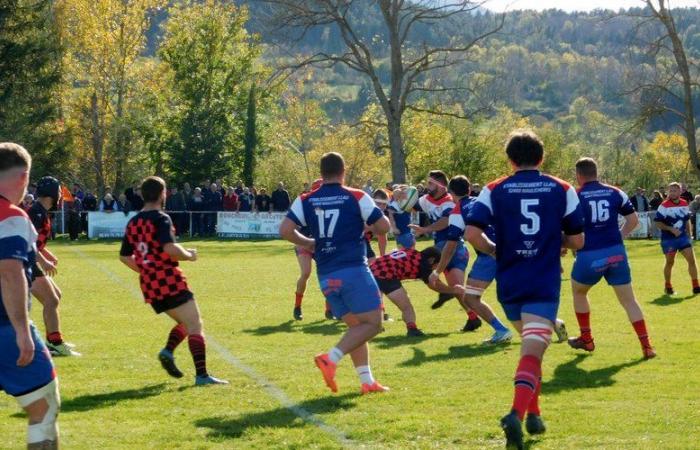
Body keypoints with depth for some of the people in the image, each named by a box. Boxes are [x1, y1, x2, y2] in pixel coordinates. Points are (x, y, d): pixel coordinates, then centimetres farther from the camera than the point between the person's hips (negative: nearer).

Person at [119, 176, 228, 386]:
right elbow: (170, 248, -26)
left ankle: (168, 351, -1)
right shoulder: (161, 219, -12)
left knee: (185, 322, 22)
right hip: (170, 283, -8)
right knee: (195, 325, -5)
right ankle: (202, 375, -13)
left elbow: (124, 256, 18)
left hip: (149, 286, 8)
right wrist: (189, 255, -8)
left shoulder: (133, 223, 11)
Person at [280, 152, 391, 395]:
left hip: (326, 276, 6)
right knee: (372, 322, -2)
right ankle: (331, 358, -20)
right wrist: (369, 227, 22)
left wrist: (308, 243, 15)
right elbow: (384, 226, -1)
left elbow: (285, 230, -2)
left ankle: (366, 380, 7)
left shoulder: (306, 201, 6)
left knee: (356, 325, 15)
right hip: (353, 270, -5)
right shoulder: (357, 197, -2)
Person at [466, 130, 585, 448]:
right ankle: (517, 413, -35)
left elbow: (472, 234, -10)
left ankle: (533, 413, 28)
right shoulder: (562, 190, 2)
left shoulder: (494, 191, 1)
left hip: (509, 284, 2)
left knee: (531, 346, 26)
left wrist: (496, 251, 9)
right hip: (545, 285, -2)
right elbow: (577, 241, 4)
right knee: (532, 353, -12)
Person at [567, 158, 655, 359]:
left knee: (578, 292, 25)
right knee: (628, 299, 8)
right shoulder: (615, 193, 5)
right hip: (616, 253, 2)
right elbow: (633, 219, 9)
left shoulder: (574, 197, -5)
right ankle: (646, 345, -1)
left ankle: (586, 339, 30)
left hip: (589, 256, -2)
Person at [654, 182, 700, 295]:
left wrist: (689, 234, 14)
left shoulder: (684, 204, 5)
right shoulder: (664, 206, -11)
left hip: (683, 236, 4)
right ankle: (668, 286, 21)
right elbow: (658, 223, -12)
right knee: (670, 262, 2)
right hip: (668, 239, -4)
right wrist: (671, 229, -22)